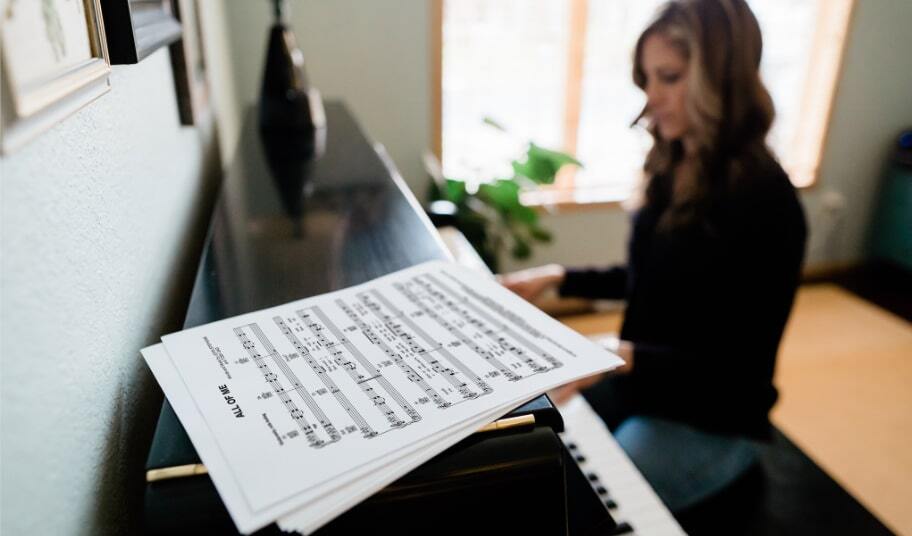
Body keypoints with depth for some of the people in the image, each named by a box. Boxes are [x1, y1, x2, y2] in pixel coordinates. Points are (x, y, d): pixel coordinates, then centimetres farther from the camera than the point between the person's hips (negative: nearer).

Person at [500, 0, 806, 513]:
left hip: (706, 422, -7)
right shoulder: (674, 171, -1)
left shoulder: (766, 201, -24)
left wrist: (621, 356, -33)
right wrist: (557, 276, 2)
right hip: (638, 385, 7)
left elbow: (741, 369, -22)